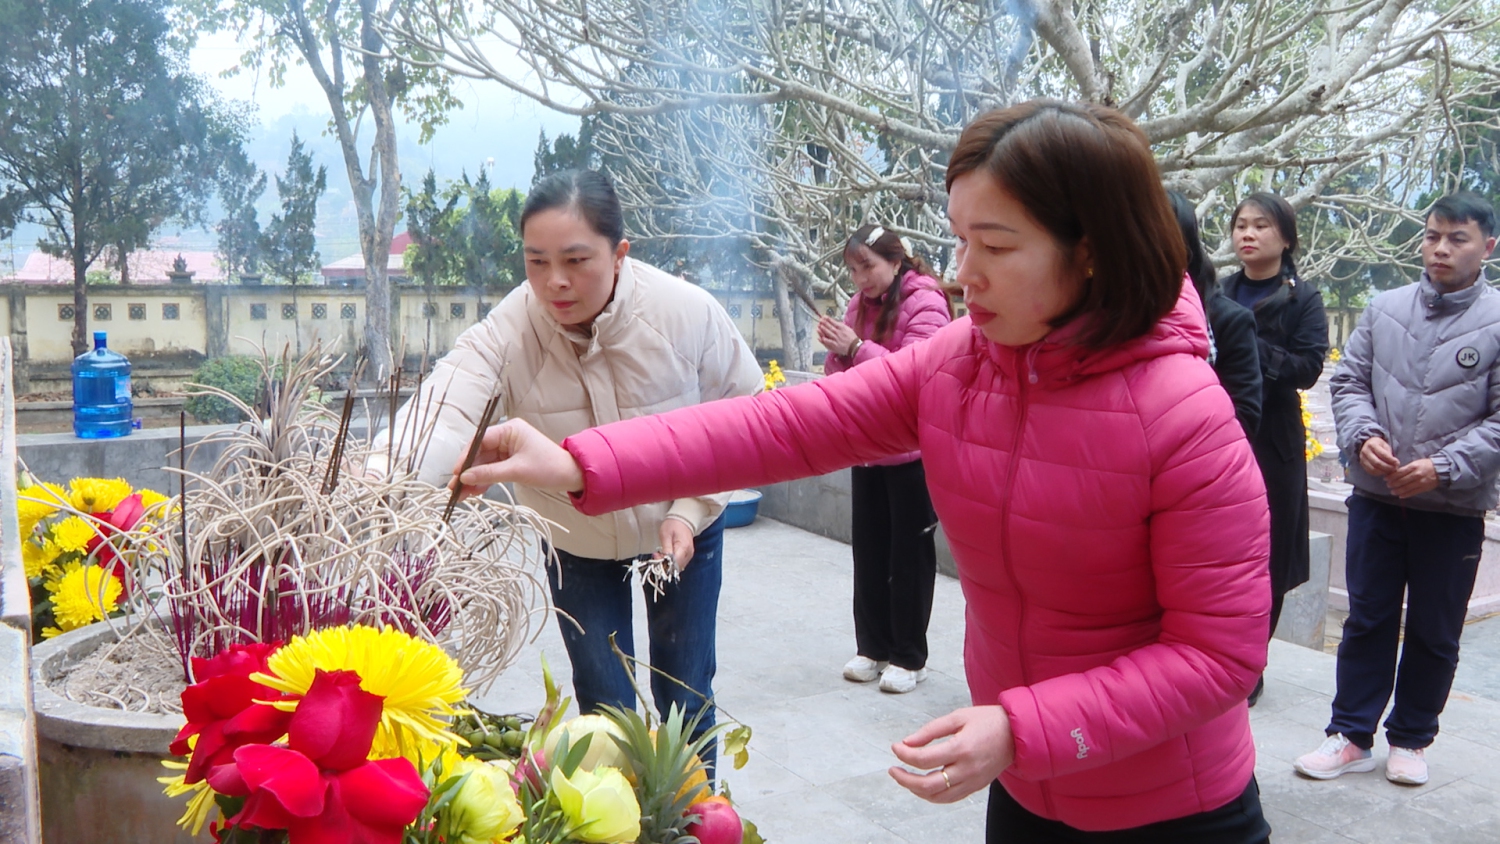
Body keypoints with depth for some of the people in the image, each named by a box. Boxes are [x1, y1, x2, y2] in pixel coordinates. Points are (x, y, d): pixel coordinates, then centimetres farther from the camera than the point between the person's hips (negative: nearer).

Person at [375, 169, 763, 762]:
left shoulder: (688, 313, -26)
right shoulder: (506, 332, -28)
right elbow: (442, 414, -45)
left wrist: (689, 510, -20)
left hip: (682, 529, 0)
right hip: (577, 544, 0)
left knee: (685, 693, 10)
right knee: (604, 705, 7)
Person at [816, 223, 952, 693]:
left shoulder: (924, 303, -11)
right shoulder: (861, 303, 11)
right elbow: (843, 380, 13)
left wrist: (857, 348, -27)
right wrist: (836, 350, -8)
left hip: (912, 452, -7)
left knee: (910, 554, 2)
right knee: (869, 552, 11)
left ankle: (909, 657, 13)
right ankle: (873, 648, 22)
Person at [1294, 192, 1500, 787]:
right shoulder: (1384, 309, 3)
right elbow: (1349, 380, 6)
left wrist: (1444, 467, -18)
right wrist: (1363, 436, -12)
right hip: (1375, 497, 2)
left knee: (1434, 632, 11)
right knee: (1367, 620, 9)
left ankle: (1411, 739, 28)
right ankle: (1352, 736, 20)